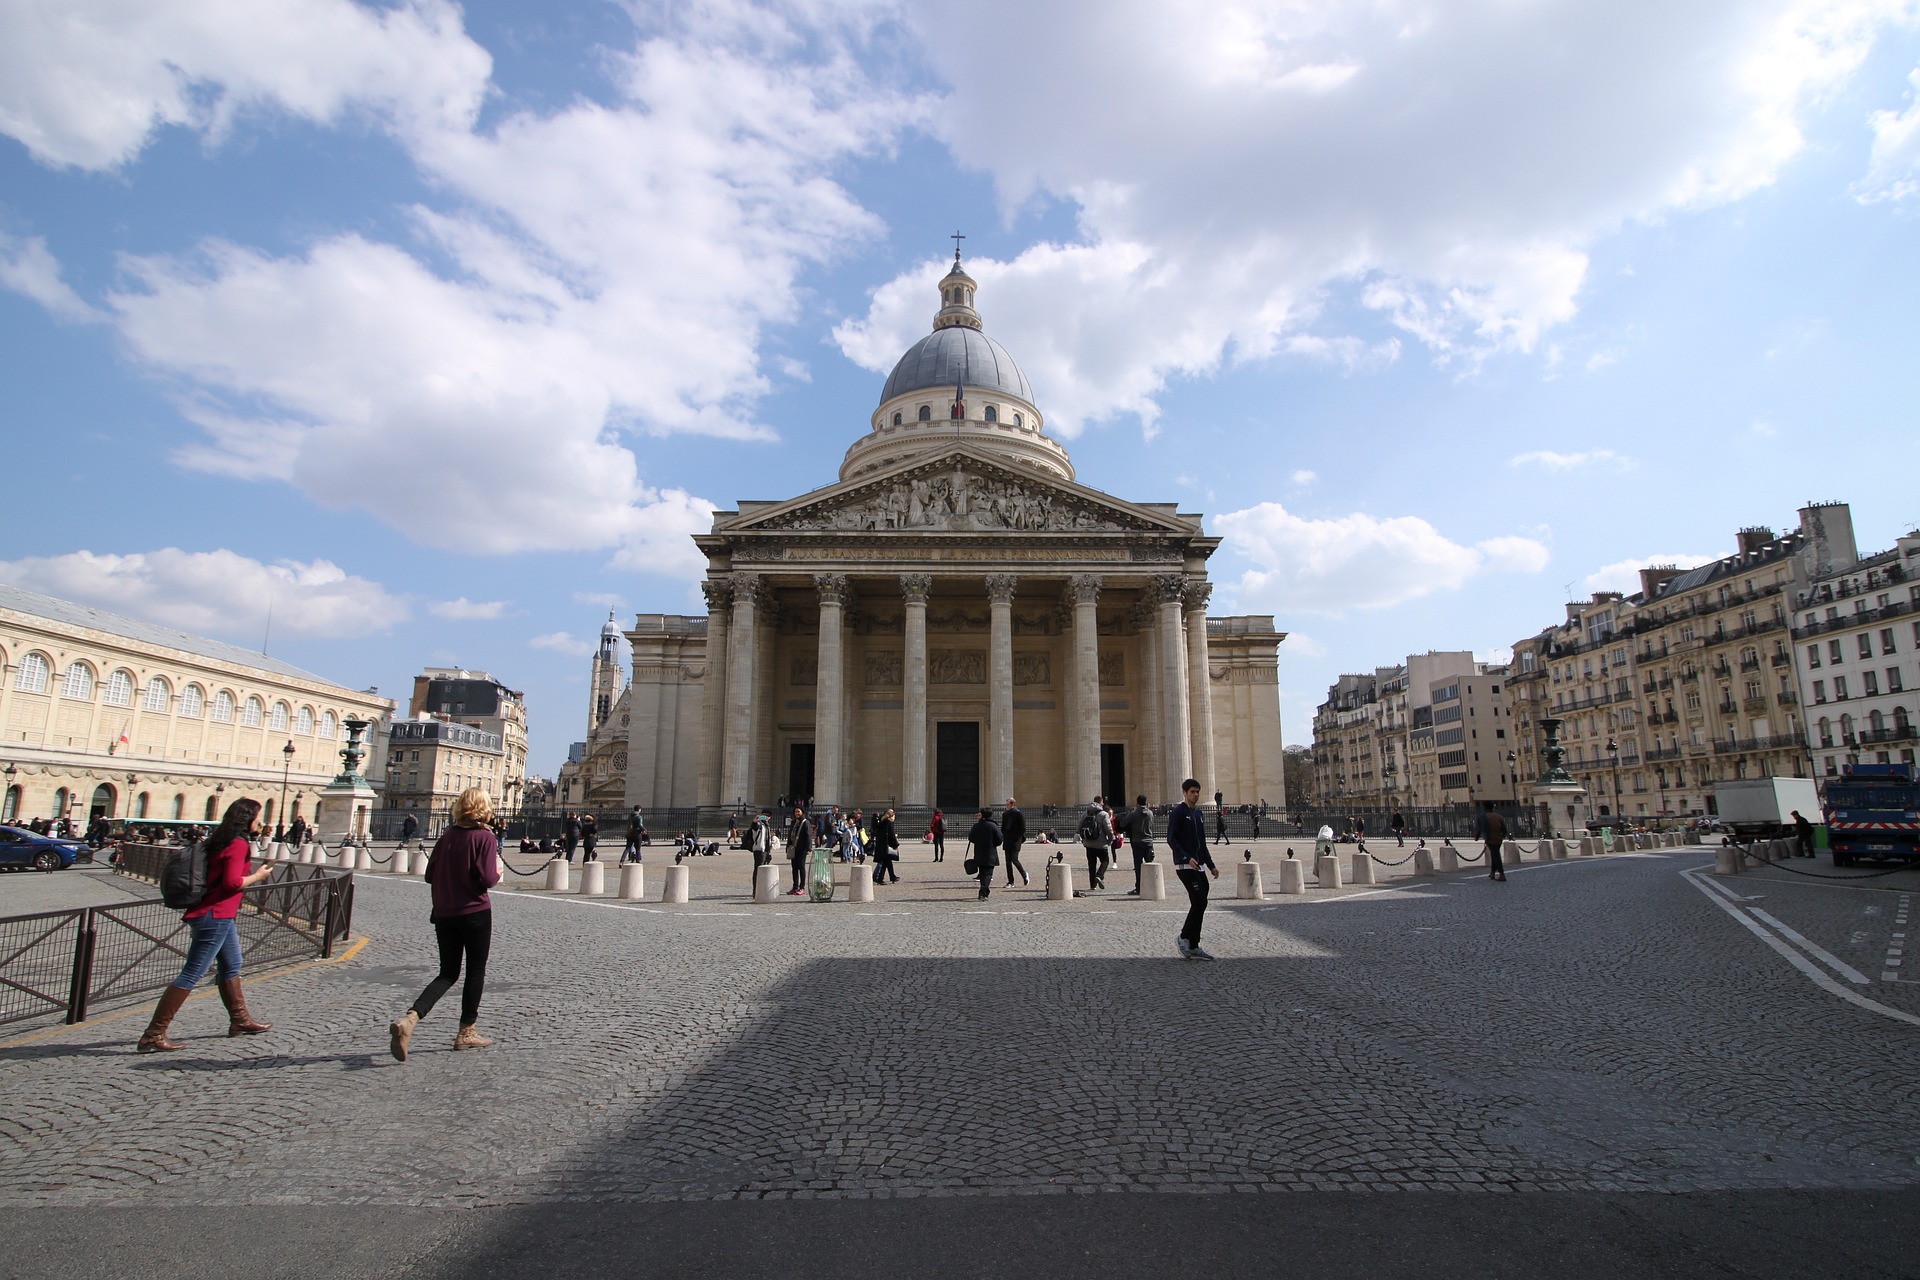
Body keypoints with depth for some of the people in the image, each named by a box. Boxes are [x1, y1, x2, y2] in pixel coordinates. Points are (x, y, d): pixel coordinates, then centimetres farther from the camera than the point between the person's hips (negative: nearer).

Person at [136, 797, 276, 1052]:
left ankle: (240, 1020, 32)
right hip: (216, 917, -11)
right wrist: (257, 876, -8)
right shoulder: (239, 844, -15)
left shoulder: (224, 841, 13)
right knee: (192, 974, -7)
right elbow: (232, 882, -23)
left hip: (220, 916, 11)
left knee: (231, 967, 20)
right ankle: (153, 1035, -3)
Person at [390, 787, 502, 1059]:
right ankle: (467, 1031, 18)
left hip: (444, 914, 5)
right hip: (475, 914, -5)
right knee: (476, 972, 10)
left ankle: (409, 1018, -8)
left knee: (448, 973, 13)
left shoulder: (446, 836, 5)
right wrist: (498, 872, 3)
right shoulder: (485, 837, -12)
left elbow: (430, 875, 8)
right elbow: (487, 879, -18)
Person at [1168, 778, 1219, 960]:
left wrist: (1211, 865, 20)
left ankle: (1193, 947, 12)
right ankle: (1184, 938, 0)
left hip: (1198, 867, 8)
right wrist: (1187, 858, -23)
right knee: (1200, 902, -14)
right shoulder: (1178, 812, -7)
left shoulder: (1198, 813, 18)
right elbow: (1171, 839, -14)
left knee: (1199, 905, 6)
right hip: (1185, 866, -8)